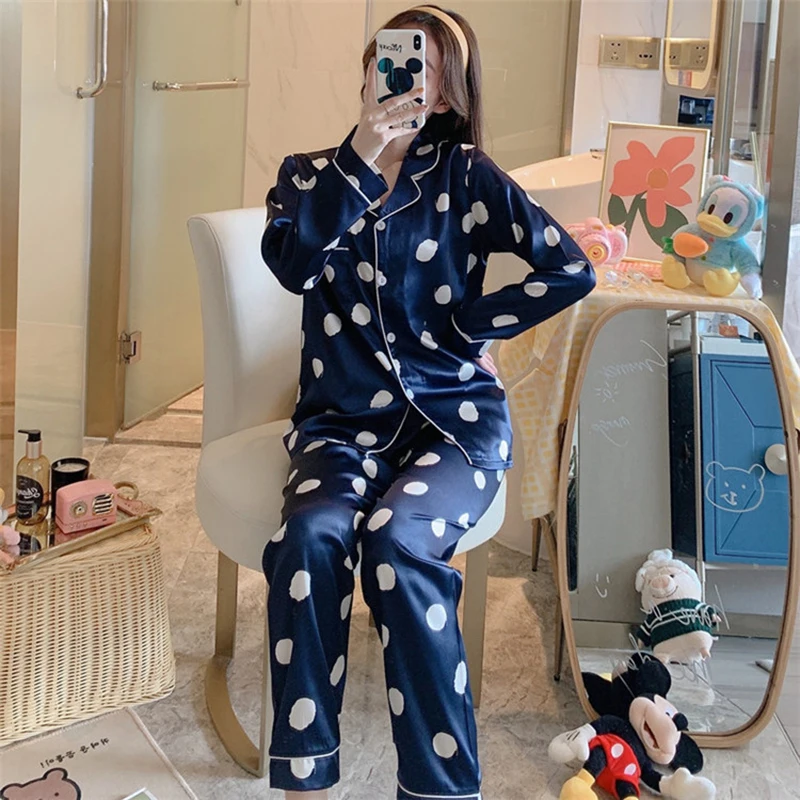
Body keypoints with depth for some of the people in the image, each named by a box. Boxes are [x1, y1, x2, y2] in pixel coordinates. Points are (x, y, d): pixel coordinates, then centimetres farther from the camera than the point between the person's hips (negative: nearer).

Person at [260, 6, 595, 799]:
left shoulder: (465, 174, 4)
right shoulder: (309, 174, 10)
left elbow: (570, 270, -3)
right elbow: (293, 265, -12)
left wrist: (462, 326, -3)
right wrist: (360, 156, -16)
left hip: (453, 414, -2)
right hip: (343, 417, 2)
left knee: (397, 541, -31)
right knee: (312, 534, -30)